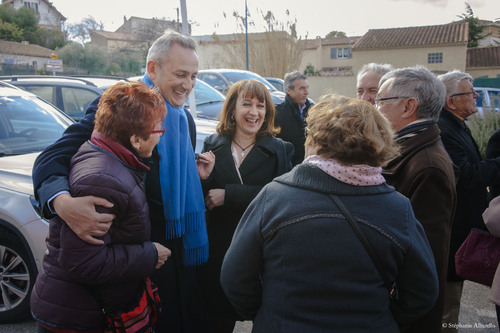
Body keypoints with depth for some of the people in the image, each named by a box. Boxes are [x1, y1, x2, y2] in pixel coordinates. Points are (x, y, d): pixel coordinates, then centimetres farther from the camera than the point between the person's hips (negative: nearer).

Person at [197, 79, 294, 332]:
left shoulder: (279, 150, -3)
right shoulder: (212, 146, 4)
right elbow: (200, 199, 5)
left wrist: (228, 195, -19)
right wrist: (201, 177, -16)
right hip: (218, 250, 2)